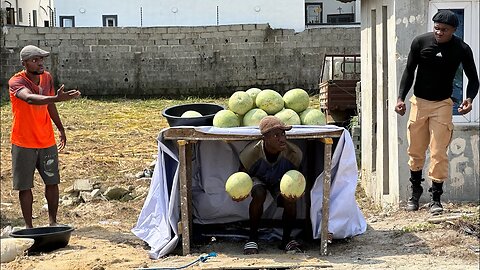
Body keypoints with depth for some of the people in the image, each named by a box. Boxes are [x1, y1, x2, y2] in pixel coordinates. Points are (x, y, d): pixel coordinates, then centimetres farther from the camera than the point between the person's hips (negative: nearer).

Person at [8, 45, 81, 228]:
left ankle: (53, 222, 22)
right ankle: (28, 226, 13)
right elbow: (30, 98, -40)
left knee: (52, 182, 8)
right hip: (23, 144, -5)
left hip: (47, 141, 5)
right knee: (25, 186, 2)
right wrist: (57, 98, -55)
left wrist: (61, 128, 24)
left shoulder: (47, 77, 1)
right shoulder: (16, 82, -18)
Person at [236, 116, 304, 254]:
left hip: (280, 181, 2)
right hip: (257, 179, -2)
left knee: (290, 201, -27)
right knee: (259, 194, -35)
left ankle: (286, 240, 1)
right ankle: (252, 238, -13)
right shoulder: (251, 153, -35)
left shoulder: (294, 153, -30)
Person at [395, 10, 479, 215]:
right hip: (419, 102, 2)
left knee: (438, 153, -7)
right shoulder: (420, 42, -7)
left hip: (442, 104, -2)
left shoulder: (461, 49, -8)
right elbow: (409, 71, 3)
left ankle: (436, 198, 3)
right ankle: (415, 191, 29)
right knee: (415, 151, 10)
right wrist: (401, 97, -8)